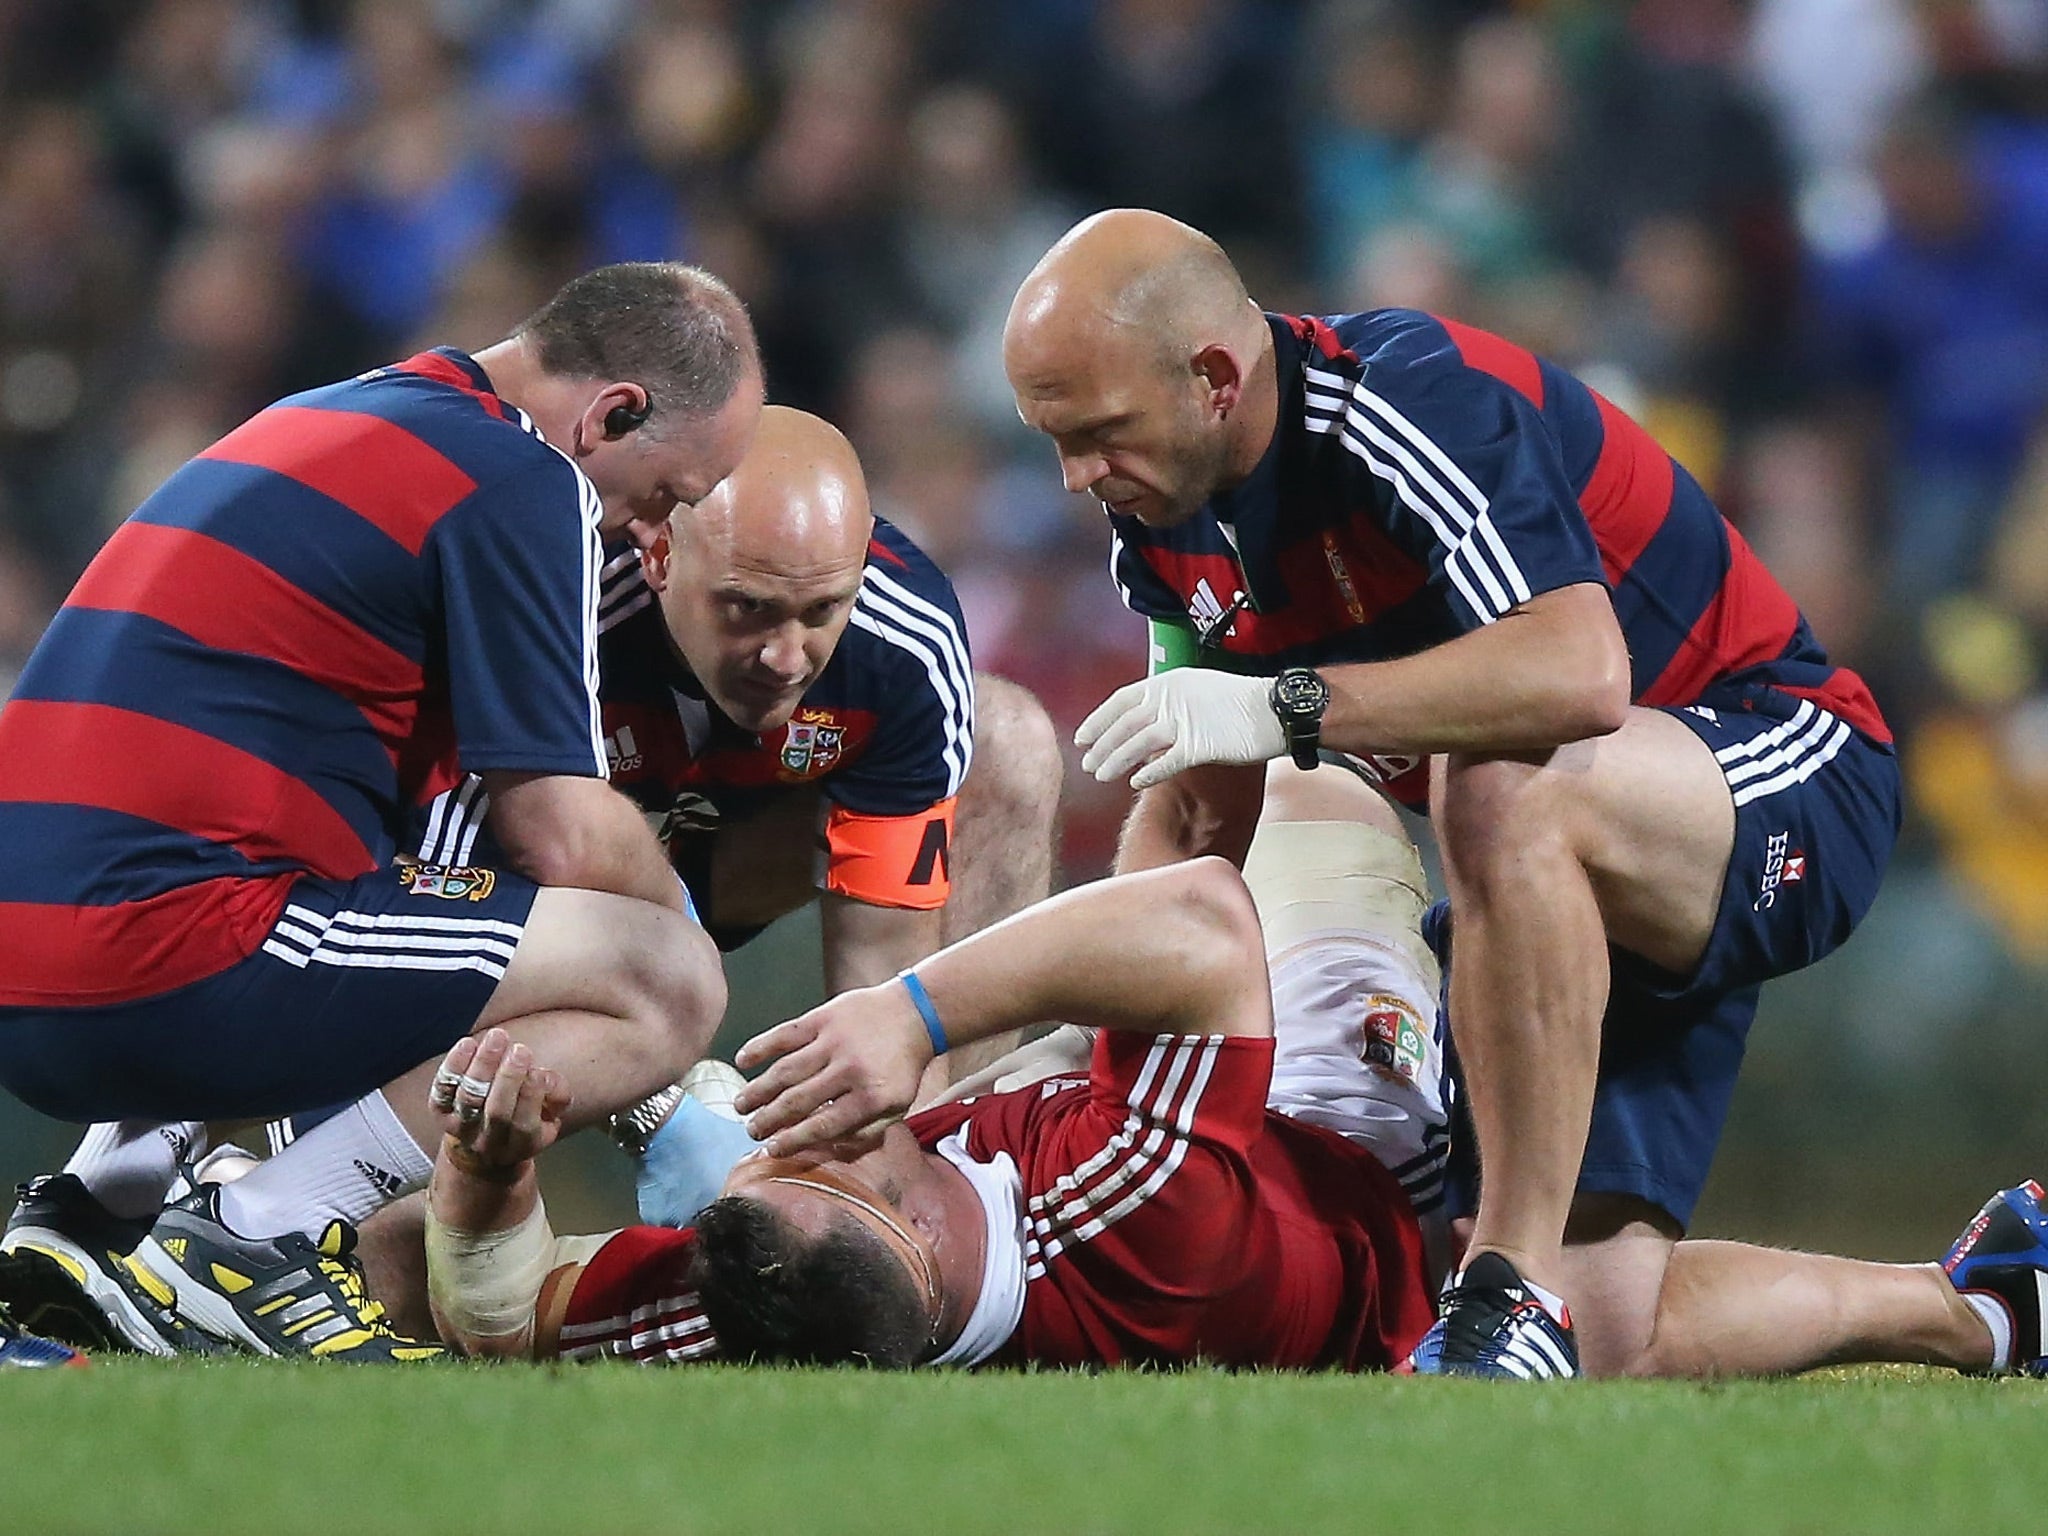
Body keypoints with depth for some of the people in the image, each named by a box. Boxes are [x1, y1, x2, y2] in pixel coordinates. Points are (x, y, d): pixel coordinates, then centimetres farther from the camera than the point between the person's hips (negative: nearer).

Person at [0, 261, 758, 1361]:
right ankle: (252, 1241, -10)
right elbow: (563, 837, -7)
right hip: (164, 972, -9)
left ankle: (106, 1193, 15)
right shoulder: (516, 478, -5)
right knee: (668, 979, -5)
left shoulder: (323, 419, 24)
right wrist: (668, 910, 15)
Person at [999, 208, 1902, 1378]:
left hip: (1788, 784, -9)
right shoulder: (1164, 518, 0)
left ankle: (1515, 1297, -36)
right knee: (1594, 1349, -4)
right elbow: (1199, 812, 11)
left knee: (1508, 788, -42)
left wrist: (1283, 707, -43)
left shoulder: (1415, 399, -26)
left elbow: (1580, 673, -42)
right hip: (1570, 891, 9)